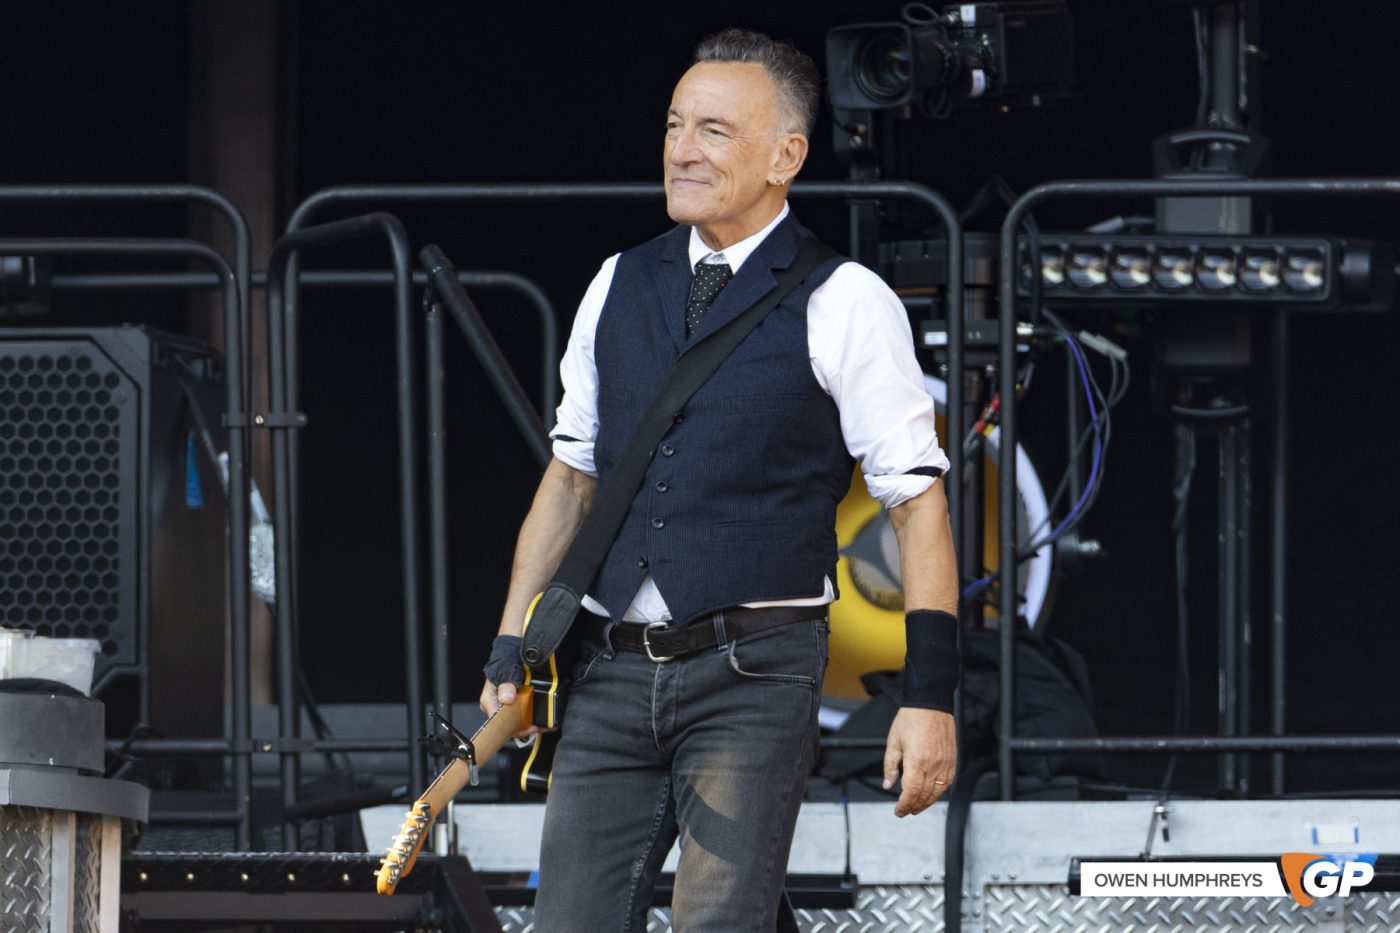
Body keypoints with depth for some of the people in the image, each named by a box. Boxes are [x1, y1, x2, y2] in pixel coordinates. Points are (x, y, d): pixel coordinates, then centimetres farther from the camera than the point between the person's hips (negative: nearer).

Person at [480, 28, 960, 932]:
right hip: (615, 671, 5)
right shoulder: (618, 288, 12)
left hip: (753, 677, -5)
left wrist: (931, 696, -11)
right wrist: (514, 645, 11)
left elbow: (918, 502, -5)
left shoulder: (844, 304, -4)